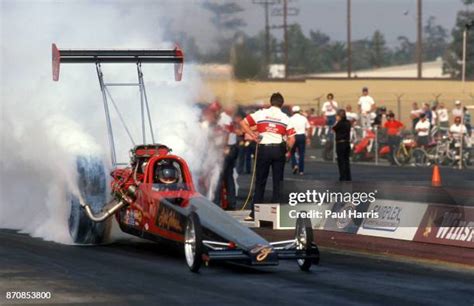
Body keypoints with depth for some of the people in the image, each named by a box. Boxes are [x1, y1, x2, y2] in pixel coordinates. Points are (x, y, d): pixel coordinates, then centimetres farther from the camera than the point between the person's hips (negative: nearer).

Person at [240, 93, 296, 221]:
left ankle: (254, 213, 4)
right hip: (279, 149, 0)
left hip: (264, 149, 0)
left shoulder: (261, 113, 1)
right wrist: (287, 149, 13)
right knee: (277, 182, 7)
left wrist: (253, 135, 3)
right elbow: (292, 139, -4)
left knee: (260, 182, 6)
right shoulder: (285, 118, 1)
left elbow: (243, 123, -4)